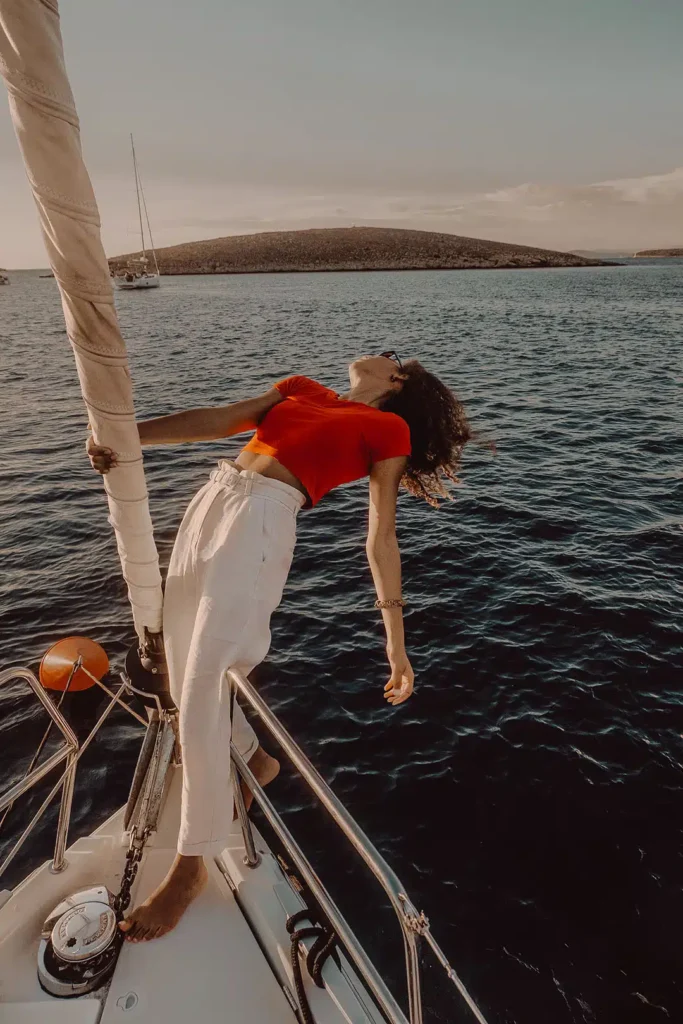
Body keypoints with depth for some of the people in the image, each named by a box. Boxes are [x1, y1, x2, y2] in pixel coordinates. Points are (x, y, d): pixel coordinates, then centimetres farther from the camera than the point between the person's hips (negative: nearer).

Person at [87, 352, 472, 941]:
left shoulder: (388, 429, 6)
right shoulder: (304, 390, 22)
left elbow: (382, 536, 1)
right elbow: (215, 422, 14)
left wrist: (396, 642, -3)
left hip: (261, 523, -6)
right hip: (208, 505, 7)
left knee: (202, 692, -9)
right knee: (183, 677, 14)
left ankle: (190, 866, 13)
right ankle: (255, 761, 43)